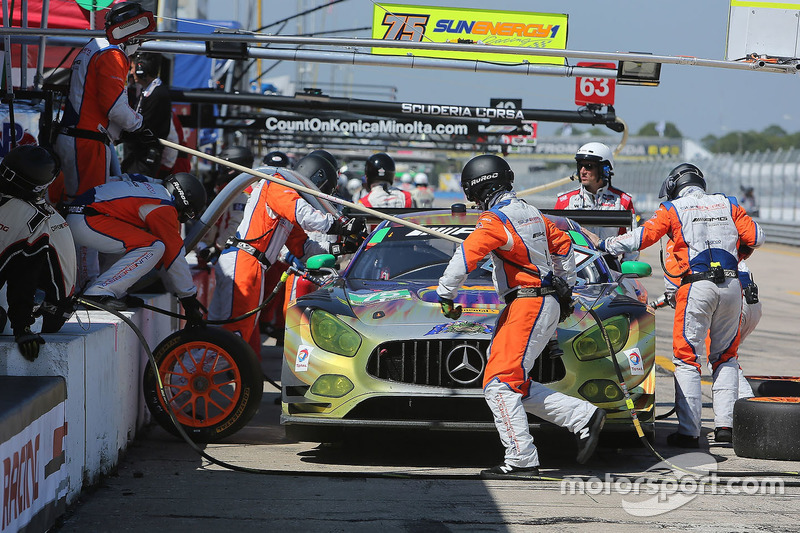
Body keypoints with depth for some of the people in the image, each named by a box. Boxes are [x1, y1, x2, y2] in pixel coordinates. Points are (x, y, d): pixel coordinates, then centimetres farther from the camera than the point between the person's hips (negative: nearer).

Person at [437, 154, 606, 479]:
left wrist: (445, 294, -16)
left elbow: (467, 255, -24)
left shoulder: (495, 220, -12)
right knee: (515, 386, 13)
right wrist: (566, 287, 38)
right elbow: (562, 245, 28)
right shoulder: (531, 213, 16)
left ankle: (522, 461, -14)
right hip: (546, 304, 9)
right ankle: (585, 418, 10)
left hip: (527, 306, -9)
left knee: (500, 385, -10)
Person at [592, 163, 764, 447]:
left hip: (696, 287, -4)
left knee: (687, 359, 1)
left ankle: (689, 431, -4)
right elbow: (755, 236, 9)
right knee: (725, 357, 17)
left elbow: (642, 237, -3)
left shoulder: (673, 209, 5)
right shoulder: (728, 205, 14)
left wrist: (603, 244, 7)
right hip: (732, 285, 4)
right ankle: (726, 422, 9)